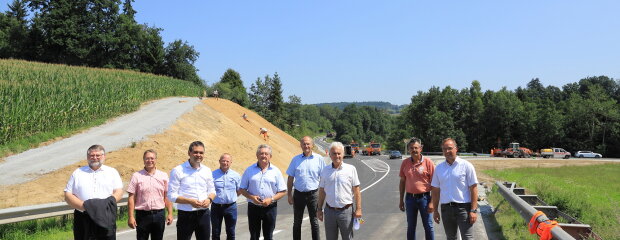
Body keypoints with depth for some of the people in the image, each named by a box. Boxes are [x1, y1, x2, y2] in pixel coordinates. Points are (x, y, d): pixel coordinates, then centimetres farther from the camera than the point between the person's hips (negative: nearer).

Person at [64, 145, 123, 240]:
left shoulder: (112, 172, 12)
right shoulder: (77, 173, 14)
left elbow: (119, 192, 3)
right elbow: (68, 195, 7)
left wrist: (106, 204, -16)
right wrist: (84, 206, -11)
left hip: (106, 218, -1)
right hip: (83, 219, 1)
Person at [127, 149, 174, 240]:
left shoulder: (163, 176, 7)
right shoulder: (136, 176, 1)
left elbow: (167, 197, 8)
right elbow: (131, 198, -1)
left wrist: (170, 214, 0)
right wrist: (131, 217, -7)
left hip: (159, 215, 2)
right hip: (142, 215, -2)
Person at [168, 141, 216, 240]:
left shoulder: (207, 170, 8)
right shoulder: (178, 171, -7)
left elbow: (212, 190, 16)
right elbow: (171, 196, -9)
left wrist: (209, 199, -7)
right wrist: (190, 201, -22)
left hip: (204, 214, 4)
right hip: (186, 215, -4)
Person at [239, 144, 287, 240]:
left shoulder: (276, 171, 0)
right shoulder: (249, 170, 2)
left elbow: (283, 191, 1)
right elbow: (242, 189, 5)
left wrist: (271, 199, -15)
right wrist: (251, 197, -14)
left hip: (270, 208, 0)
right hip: (253, 207, 0)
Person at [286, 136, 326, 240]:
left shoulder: (319, 159, -2)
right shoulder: (295, 159, 2)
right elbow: (290, 178, 6)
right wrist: (289, 195, 2)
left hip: (313, 194, -1)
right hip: (299, 194, 2)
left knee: (314, 222, 9)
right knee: (297, 222, 12)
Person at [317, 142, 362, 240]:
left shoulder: (351, 169, -3)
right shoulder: (325, 170, 5)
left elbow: (356, 191, -3)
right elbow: (322, 191, 10)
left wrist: (358, 209, -8)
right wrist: (319, 209, 10)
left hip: (346, 211, -3)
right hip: (329, 211, 3)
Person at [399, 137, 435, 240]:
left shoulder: (428, 162, -7)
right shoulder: (405, 163, 4)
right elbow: (402, 182, 12)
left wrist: (432, 202, -10)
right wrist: (401, 200, 10)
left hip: (424, 198, -3)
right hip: (410, 198, 3)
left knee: (428, 226, 4)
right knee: (410, 227, 12)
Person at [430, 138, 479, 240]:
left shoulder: (466, 166, -4)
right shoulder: (439, 168, 8)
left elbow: (473, 188, -6)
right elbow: (435, 190, 13)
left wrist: (473, 210, -12)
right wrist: (435, 210, 9)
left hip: (464, 208, -4)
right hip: (446, 208, 4)